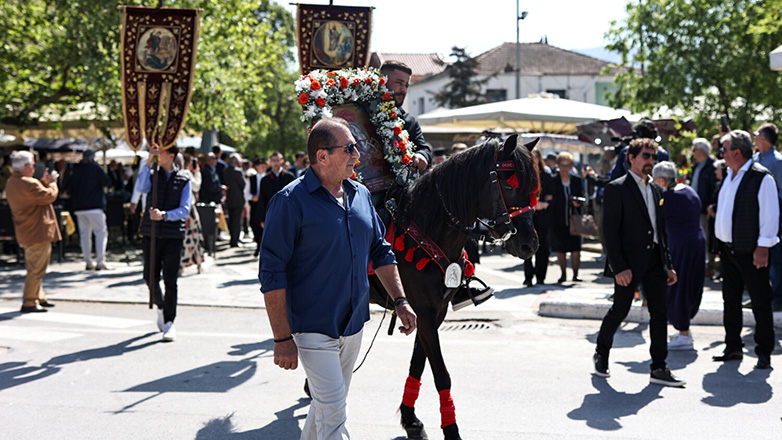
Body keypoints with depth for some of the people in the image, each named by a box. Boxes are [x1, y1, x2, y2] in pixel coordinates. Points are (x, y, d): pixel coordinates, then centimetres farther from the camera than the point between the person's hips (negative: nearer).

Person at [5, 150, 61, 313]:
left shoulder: (11, 183, 10)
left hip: (25, 233, 10)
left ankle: (39, 298, 28)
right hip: (38, 232, -10)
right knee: (36, 269, -6)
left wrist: (44, 182, 10)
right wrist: (52, 182, 3)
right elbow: (49, 196, -12)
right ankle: (29, 302, -5)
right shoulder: (29, 184, -21)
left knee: (33, 267, 20)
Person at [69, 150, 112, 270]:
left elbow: (72, 187, 17)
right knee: (101, 232, -2)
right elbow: (108, 182, -5)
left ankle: (88, 262, 9)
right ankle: (100, 261, -11)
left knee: (84, 233, 9)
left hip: (78, 207, 6)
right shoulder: (94, 168, -8)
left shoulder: (76, 170, 11)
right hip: (94, 206, -6)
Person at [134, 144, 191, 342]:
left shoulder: (184, 180, 5)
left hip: (173, 235, -2)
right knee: (150, 276, 6)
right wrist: (149, 162, -15)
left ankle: (169, 322, 0)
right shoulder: (153, 175, 10)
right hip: (151, 234, 2)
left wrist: (164, 215, -18)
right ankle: (161, 307, 33)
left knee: (170, 279, -5)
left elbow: (185, 209, -3)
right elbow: (141, 188, -13)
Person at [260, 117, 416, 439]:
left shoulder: (360, 195, 7)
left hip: (353, 326, 7)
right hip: (314, 327, -7)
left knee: (328, 405, 19)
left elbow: (380, 251, 18)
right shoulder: (291, 201, -14)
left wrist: (399, 301, 9)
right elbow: (272, 273, -15)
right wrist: (282, 338, -17)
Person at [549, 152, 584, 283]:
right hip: (558, 220, -1)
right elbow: (550, 200, -1)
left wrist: (578, 202, -10)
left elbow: (582, 197, 12)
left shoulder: (577, 180, 8)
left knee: (575, 248, -4)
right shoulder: (553, 181, -1)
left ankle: (575, 274, 5)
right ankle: (563, 273, 17)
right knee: (560, 249, 4)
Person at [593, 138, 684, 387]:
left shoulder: (656, 189, 15)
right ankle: (601, 354, 27)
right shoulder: (617, 189, -7)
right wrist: (619, 267, -18)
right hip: (629, 262, -6)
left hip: (654, 261, 6)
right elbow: (610, 231, -12)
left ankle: (659, 369, 8)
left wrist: (667, 264, 12)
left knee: (660, 313, 3)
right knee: (620, 310, 3)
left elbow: (661, 229, 18)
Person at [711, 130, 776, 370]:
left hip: (750, 251, -8)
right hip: (728, 249, 8)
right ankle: (733, 347, 24)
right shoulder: (730, 176, 13)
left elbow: (770, 215, -14)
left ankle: (764, 352, 9)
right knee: (731, 300, 14)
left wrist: (763, 247, -17)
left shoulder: (761, 177, -12)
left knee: (760, 303, 0)